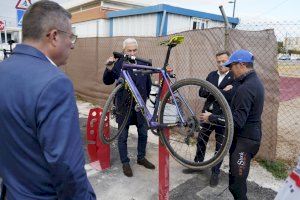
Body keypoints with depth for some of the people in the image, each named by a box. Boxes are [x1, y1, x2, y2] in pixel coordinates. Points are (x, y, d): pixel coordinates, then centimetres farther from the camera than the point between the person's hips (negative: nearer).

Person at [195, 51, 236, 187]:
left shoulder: (235, 77, -10)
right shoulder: (212, 75, 5)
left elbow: (230, 95, -25)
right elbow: (202, 92, -5)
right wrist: (221, 91, -17)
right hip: (207, 113, 5)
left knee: (220, 146, 10)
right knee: (201, 140, 17)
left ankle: (215, 173, 27)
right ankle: (198, 163, 39)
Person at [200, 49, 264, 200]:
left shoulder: (246, 88, -24)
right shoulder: (255, 81, 9)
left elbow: (237, 121, -27)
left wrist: (211, 118, -19)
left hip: (244, 140, -10)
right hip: (251, 136, 10)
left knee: (236, 183, 0)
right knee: (237, 178, 22)